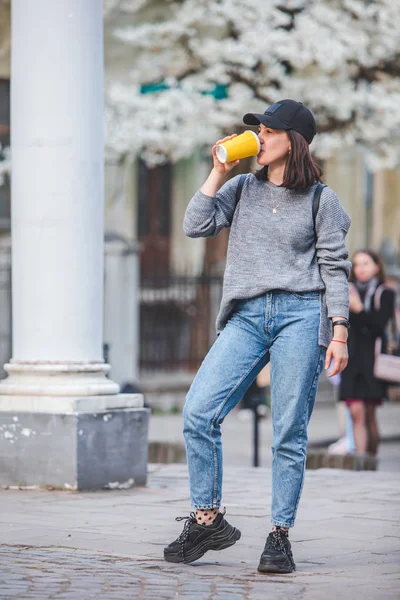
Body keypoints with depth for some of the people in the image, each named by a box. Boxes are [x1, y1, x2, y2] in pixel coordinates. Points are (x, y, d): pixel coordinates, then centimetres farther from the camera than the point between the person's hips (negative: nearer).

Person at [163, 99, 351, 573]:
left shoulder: (320, 199, 4)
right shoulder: (241, 189, 13)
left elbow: (334, 268, 3)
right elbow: (196, 226, 3)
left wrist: (340, 333, -3)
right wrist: (218, 173, 1)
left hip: (300, 316, -3)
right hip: (246, 317, 3)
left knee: (289, 432, -3)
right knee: (198, 411, -10)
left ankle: (280, 537, 6)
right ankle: (207, 520, 1)